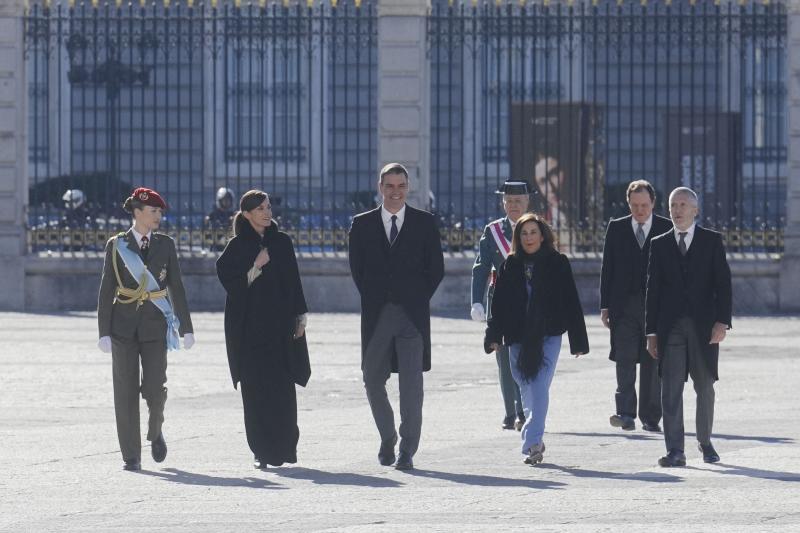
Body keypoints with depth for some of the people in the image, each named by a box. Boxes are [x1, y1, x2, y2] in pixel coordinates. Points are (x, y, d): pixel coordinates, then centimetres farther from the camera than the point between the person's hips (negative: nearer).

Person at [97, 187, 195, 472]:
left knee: (155, 389, -9)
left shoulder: (165, 245, 6)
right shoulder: (116, 245, 1)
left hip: (155, 325, 1)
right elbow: (106, 290, 1)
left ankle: (155, 432, 23)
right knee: (126, 391, -2)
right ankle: (131, 456, 6)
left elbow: (176, 287, 8)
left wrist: (186, 328, 5)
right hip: (124, 326, -1)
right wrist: (104, 332, -5)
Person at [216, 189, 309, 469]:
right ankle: (262, 451, 0)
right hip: (249, 327, -2)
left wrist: (300, 316, 6)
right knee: (256, 388, -4)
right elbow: (230, 282, -5)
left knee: (283, 387, -2)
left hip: (279, 322, 2)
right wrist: (256, 266, -16)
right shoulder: (237, 246, 1)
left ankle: (286, 445, 6)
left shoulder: (281, 242, 8)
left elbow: (293, 279, 11)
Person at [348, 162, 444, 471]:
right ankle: (387, 437, 28)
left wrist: (418, 299, 1)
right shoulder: (363, 225, 7)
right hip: (376, 315, 2)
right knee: (372, 380, 7)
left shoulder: (424, 223, 5)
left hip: (412, 314, -2)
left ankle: (407, 450, -3)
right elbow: (357, 268, 10)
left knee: (411, 383, -6)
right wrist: (372, 300, 3)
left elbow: (436, 268, 7)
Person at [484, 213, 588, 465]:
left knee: (539, 389, -14)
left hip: (548, 336, -3)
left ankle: (532, 442, -20)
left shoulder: (557, 263, 2)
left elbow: (571, 302, 3)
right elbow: (499, 303, 8)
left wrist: (578, 340, 2)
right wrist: (494, 335, -2)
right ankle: (535, 442, 23)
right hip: (518, 338, 3)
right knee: (527, 392, 9)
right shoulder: (510, 266, 9)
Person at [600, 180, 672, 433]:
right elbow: (607, 268, 8)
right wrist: (605, 306, 2)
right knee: (625, 359, -10)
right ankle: (626, 414, -16)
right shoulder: (616, 228, 8)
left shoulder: (667, 229, 4)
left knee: (652, 364, 4)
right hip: (624, 305, 0)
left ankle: (650, 418, 10)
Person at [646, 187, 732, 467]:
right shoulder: (659, 245, 8)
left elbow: (723, 284, 0)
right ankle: (675, 451, -10)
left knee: (705, 387, 8)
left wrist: (722, 322, -12)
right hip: (671, 327, 1)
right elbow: (652, 289, 7)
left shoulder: (712, 241, 4)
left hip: (703, 326, -1)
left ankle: (705, 442, 25)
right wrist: (651, 332, 2)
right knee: (671, 389, -7)